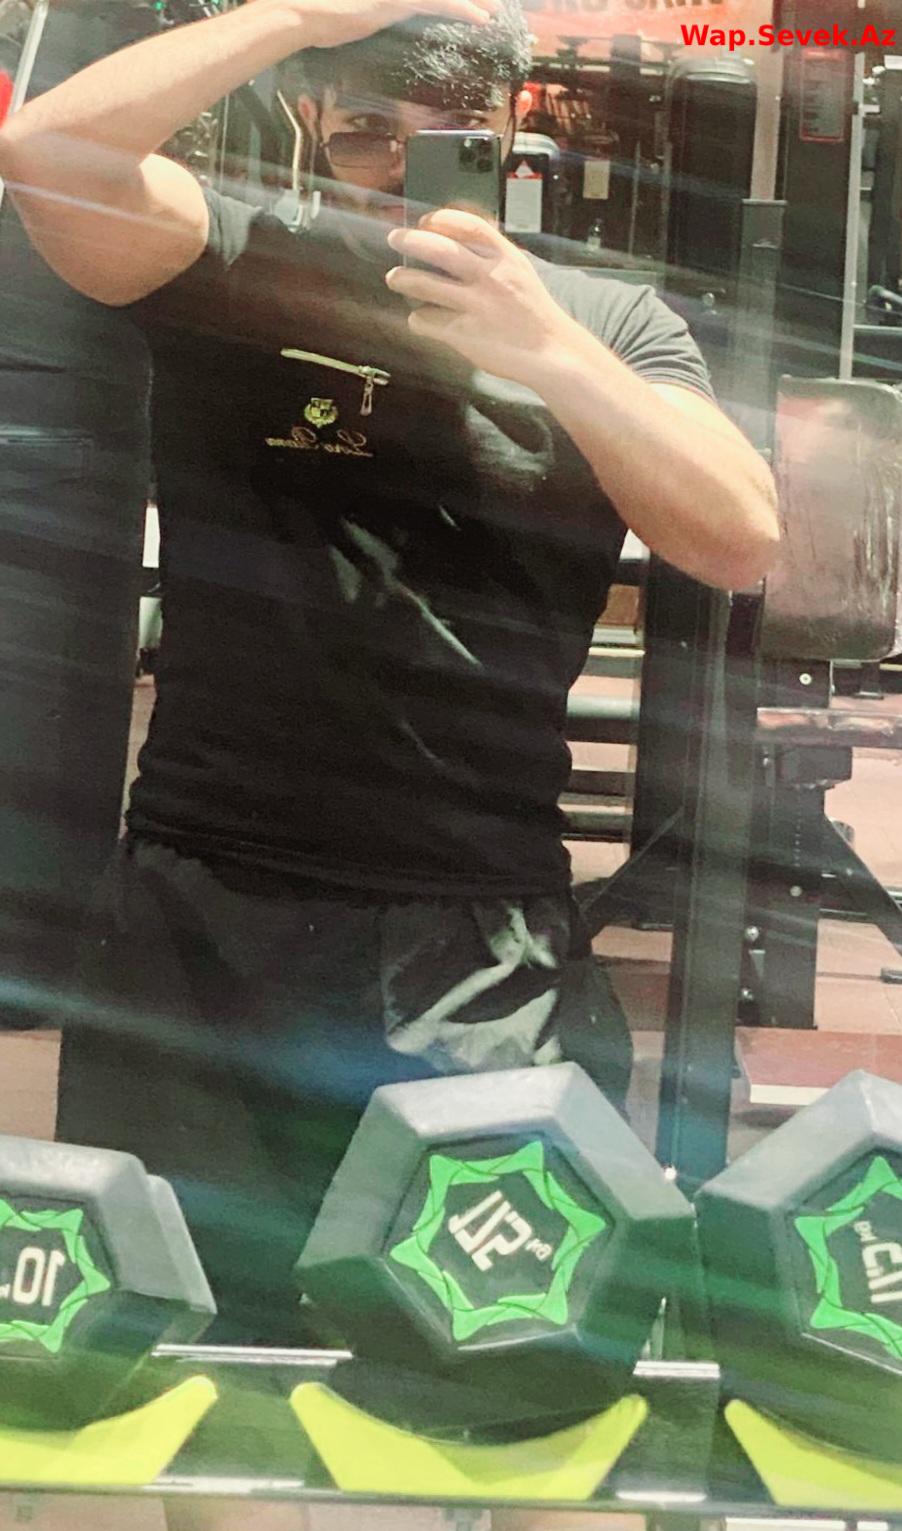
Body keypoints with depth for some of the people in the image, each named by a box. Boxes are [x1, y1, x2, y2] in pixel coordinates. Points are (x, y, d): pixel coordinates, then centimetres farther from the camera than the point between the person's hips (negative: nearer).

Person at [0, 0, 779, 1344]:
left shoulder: (609, 324, 10)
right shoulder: (237, 269, 6)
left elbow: (742, 542, -4)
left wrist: (546, 345, -15)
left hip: (492, 950, 1)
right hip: (203, 918, 0)